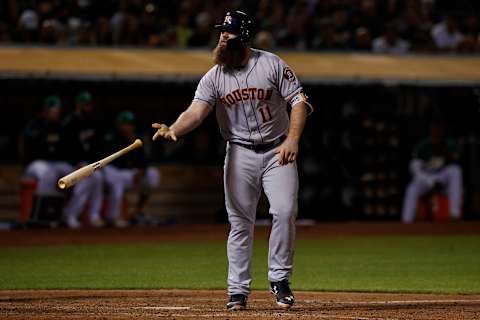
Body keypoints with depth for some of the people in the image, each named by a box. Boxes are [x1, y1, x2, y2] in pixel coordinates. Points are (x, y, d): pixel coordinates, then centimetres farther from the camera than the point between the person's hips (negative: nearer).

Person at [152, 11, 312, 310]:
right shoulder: (214, 77, -2)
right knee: (240, 221, 1)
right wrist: (173, 130, -36)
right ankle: (238, 290, 7)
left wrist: (293, 139, -18)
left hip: (278, 151, -1)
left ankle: (280, 279, 3)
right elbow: (197, 111, -15)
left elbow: (299, 101, -4)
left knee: (285, 212, -13)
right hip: (240, 154, 1)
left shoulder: (272, 64, -5)